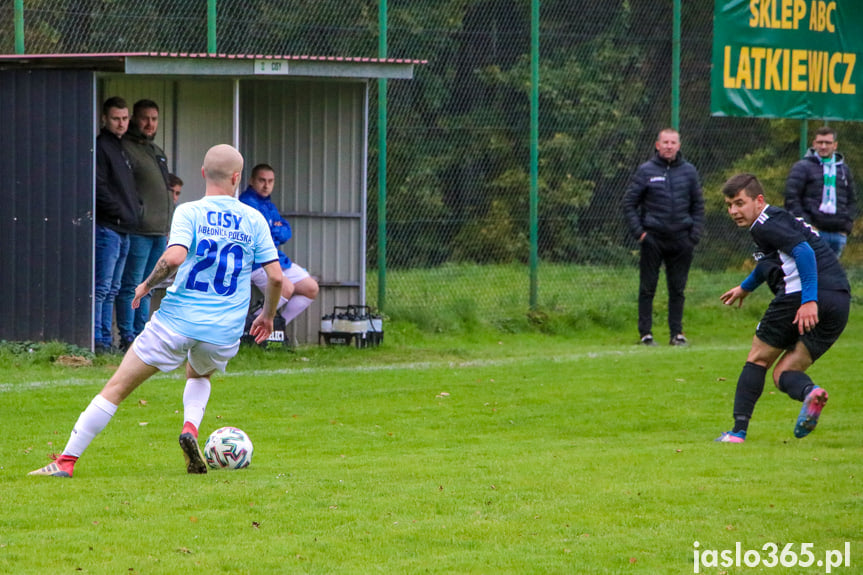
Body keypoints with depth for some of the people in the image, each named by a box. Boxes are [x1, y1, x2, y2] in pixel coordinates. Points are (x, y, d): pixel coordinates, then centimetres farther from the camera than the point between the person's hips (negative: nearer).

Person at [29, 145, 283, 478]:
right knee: (199, 375, 35)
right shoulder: (254, 220, 5)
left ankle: (66, 461, 1)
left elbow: (174, 257, -21)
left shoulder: (189, 213, -4)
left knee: (116, 388, 3)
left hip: (177, 322, -3)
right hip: (224, 332, 3)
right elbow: (275, 276, 4)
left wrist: (147, 284, -3)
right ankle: (191, 428, 5)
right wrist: (267, 315, 21)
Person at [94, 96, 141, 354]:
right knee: (101, 288, -11)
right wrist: (121, 212, -13)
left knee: (112, 290, 10)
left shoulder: (121, 148, 21)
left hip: (123, 230, 9)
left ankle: (106, 341, 12)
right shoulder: (100, 147, -8)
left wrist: (135, 208, 11)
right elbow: (99, 188, -15)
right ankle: (97, 340, -12)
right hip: (107, 228, -9)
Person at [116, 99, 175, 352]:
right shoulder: (126, 148, -6)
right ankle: (127, 338, -8)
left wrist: (168, 229, 22)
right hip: (138, 231, -8)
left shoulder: (158, 152, 22)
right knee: (131, 286, -8)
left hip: (159, 233, 8)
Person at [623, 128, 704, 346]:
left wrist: (695, 233, 3)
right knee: (647, 288, 0)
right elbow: (629, 203, 2)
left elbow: (698, 205, 14)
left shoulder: (689, 171, 7)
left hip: (681, 240, 2)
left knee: (678, 289, 7)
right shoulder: (646, 171, -1)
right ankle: (646, 333, 5)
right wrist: (639, 232, -7)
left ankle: (677, 332, 13)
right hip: (653, 238, -2)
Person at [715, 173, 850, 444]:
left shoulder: (765, 224, -3)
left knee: (758, 360, 9)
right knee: (784, 373, 11)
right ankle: (809, 392, -23)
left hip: (800, 295, -8)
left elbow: (803, 250, -19)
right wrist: (745, 287, 63)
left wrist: (809, 300, -25)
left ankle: (738, 431, 4)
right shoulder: (781, 218, 28)